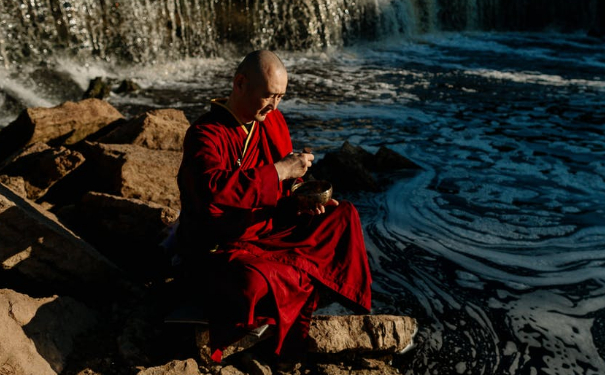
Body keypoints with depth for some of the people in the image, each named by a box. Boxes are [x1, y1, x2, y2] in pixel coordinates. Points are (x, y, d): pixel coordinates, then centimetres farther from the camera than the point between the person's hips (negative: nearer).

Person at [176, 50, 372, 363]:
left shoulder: (273, 120, 4)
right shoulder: (205, 134, -20)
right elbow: (213, 192, -38)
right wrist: (278, 171, -35)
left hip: (273, 231, 8)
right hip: (222, 248, -7)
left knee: (344, 216, 4)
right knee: (254, 284, -39)